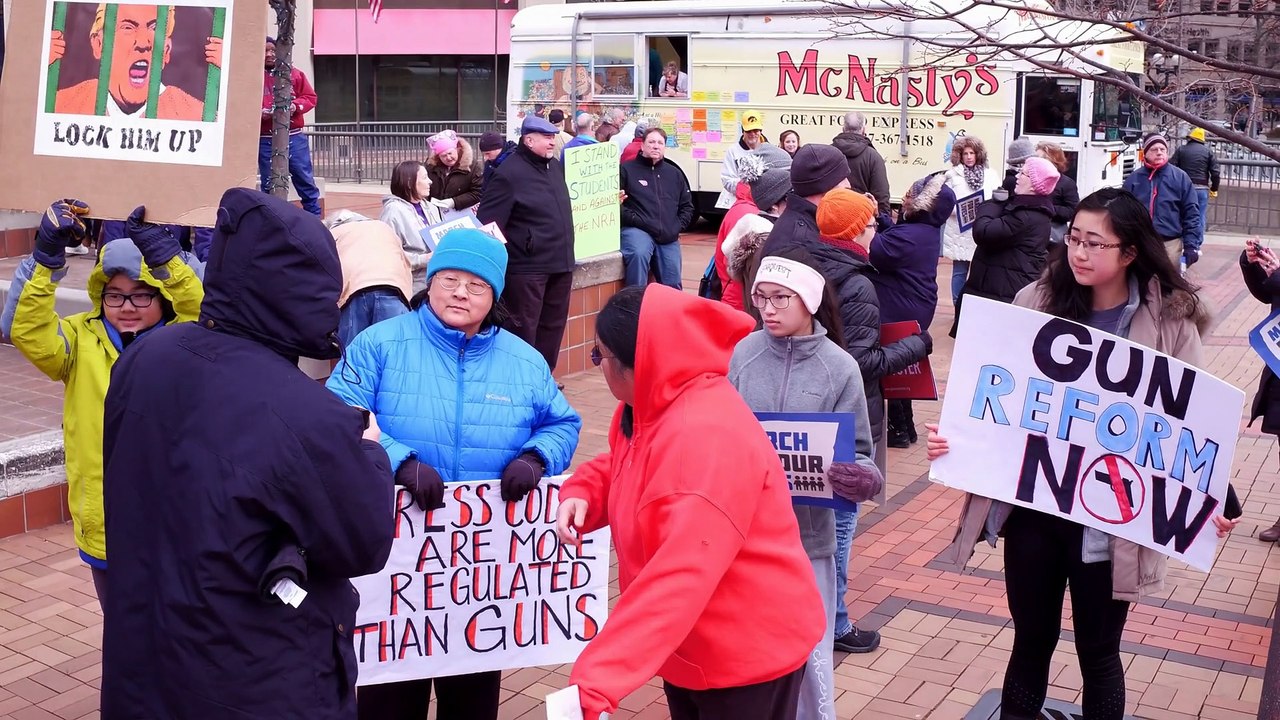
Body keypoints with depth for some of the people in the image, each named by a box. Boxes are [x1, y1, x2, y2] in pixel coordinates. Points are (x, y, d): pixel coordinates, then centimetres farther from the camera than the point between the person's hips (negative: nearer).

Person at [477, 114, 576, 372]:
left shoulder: (556, 166, 13)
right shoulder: (510, 174, -12)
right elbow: (487, 222, -15)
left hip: (560, 263, 8)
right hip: (527, 266, -8)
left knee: (553, 325, 15)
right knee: (523, 329, 0)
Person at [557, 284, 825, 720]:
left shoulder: (707, 437, -33)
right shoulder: (648, 410, -2)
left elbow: (681, 576, -41)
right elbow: (621, 467, 18)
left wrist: (594, 683, -47)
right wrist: (582, 492, -7)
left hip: (749, 650, -9)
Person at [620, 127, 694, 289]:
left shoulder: (674, 173, 21)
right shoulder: (627, 169, 6)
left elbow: (687, 206, 24)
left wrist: (677, 227, 7)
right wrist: (634, 219, -16)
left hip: (669, 237, 5)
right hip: (637, 230, -5)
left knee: (673, 285, 1)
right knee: (638, 254, -37)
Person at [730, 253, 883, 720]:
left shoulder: (839, 368, -7)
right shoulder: (743, 354, -5)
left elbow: (858, 451, -2)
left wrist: (860, 478, -23)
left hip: (807, 532, -1)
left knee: (807, 651, 9)